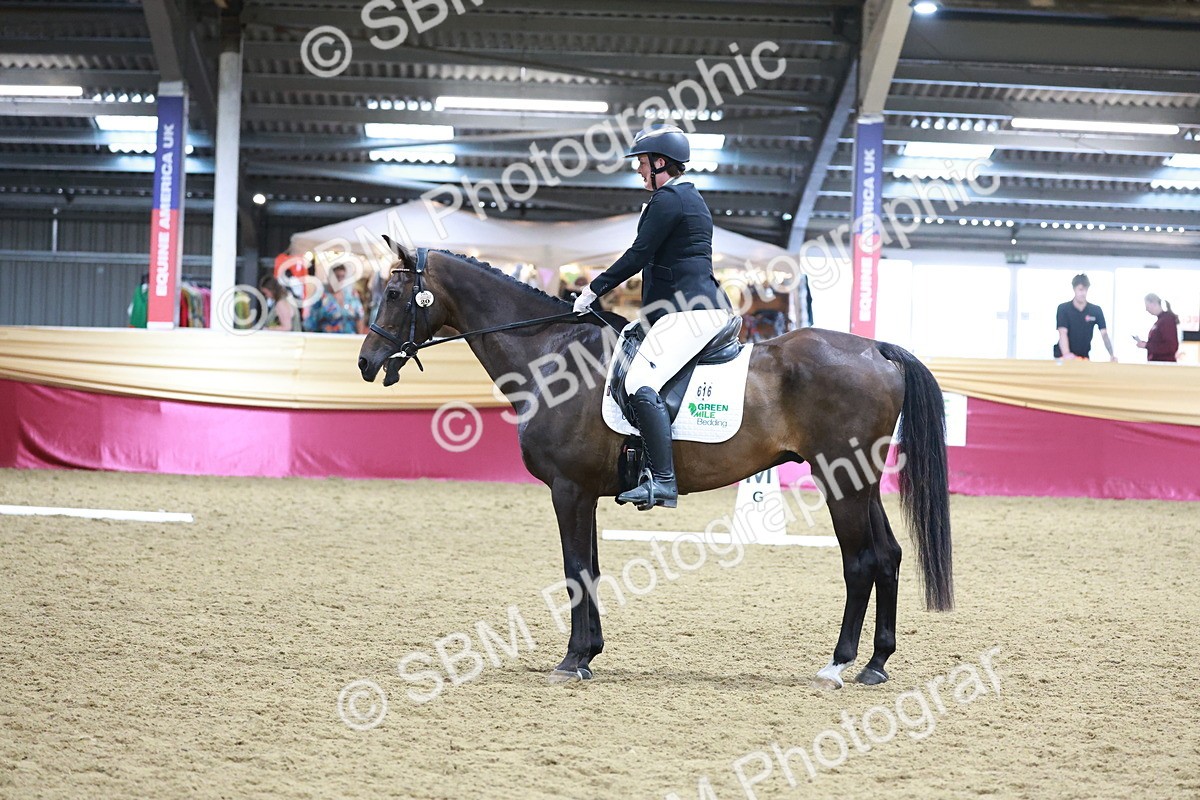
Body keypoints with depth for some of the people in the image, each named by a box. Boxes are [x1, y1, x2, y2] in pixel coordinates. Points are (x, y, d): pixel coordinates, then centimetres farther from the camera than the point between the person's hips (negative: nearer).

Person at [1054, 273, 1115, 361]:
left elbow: (1104, 334, -8)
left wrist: (1112, 355, -25)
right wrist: (1066, 354, -40)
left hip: (1084, 357, 2)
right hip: (1064, 356, -2)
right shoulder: (1063, 309, -10)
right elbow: (1063, 333, -21)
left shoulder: (1096, 310, -3)